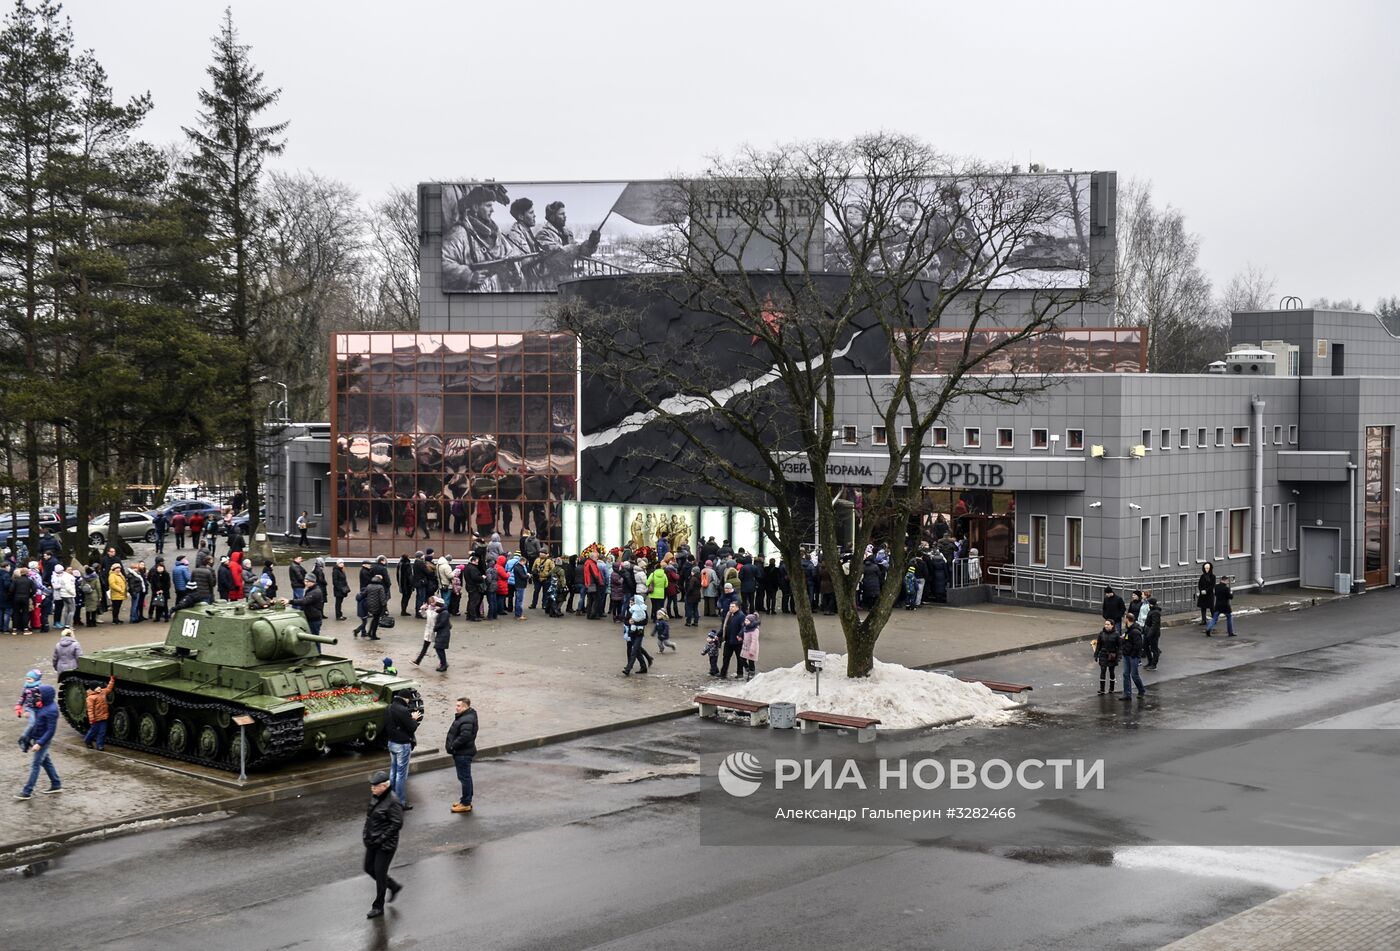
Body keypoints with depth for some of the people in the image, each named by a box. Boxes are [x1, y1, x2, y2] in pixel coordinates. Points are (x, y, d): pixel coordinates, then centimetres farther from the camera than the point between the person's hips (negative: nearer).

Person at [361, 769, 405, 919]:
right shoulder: (375, 796, 3)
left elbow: (397, 824, -21)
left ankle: (378, 907, 17)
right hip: (372, 842, 9)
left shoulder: (392, 802, -23)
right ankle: (394, 887, 38)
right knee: (369, 869, 18)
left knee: (380, 873, 1)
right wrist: (366, 832, 6)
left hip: (385, 845, -9)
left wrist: (381, 838, -21)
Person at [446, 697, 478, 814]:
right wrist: (450, 745, 9)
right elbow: (455, 733, 21)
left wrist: (451, 746, -20)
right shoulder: (462, 717, 13)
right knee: (465, 777, 19)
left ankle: (466, 804, 2)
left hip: (463, 754, -11)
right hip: (461, 753, 11)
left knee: (464, 777, -4)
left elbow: (464, 737, -30)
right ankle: (465, 800, 30)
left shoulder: (467, 720, -22)